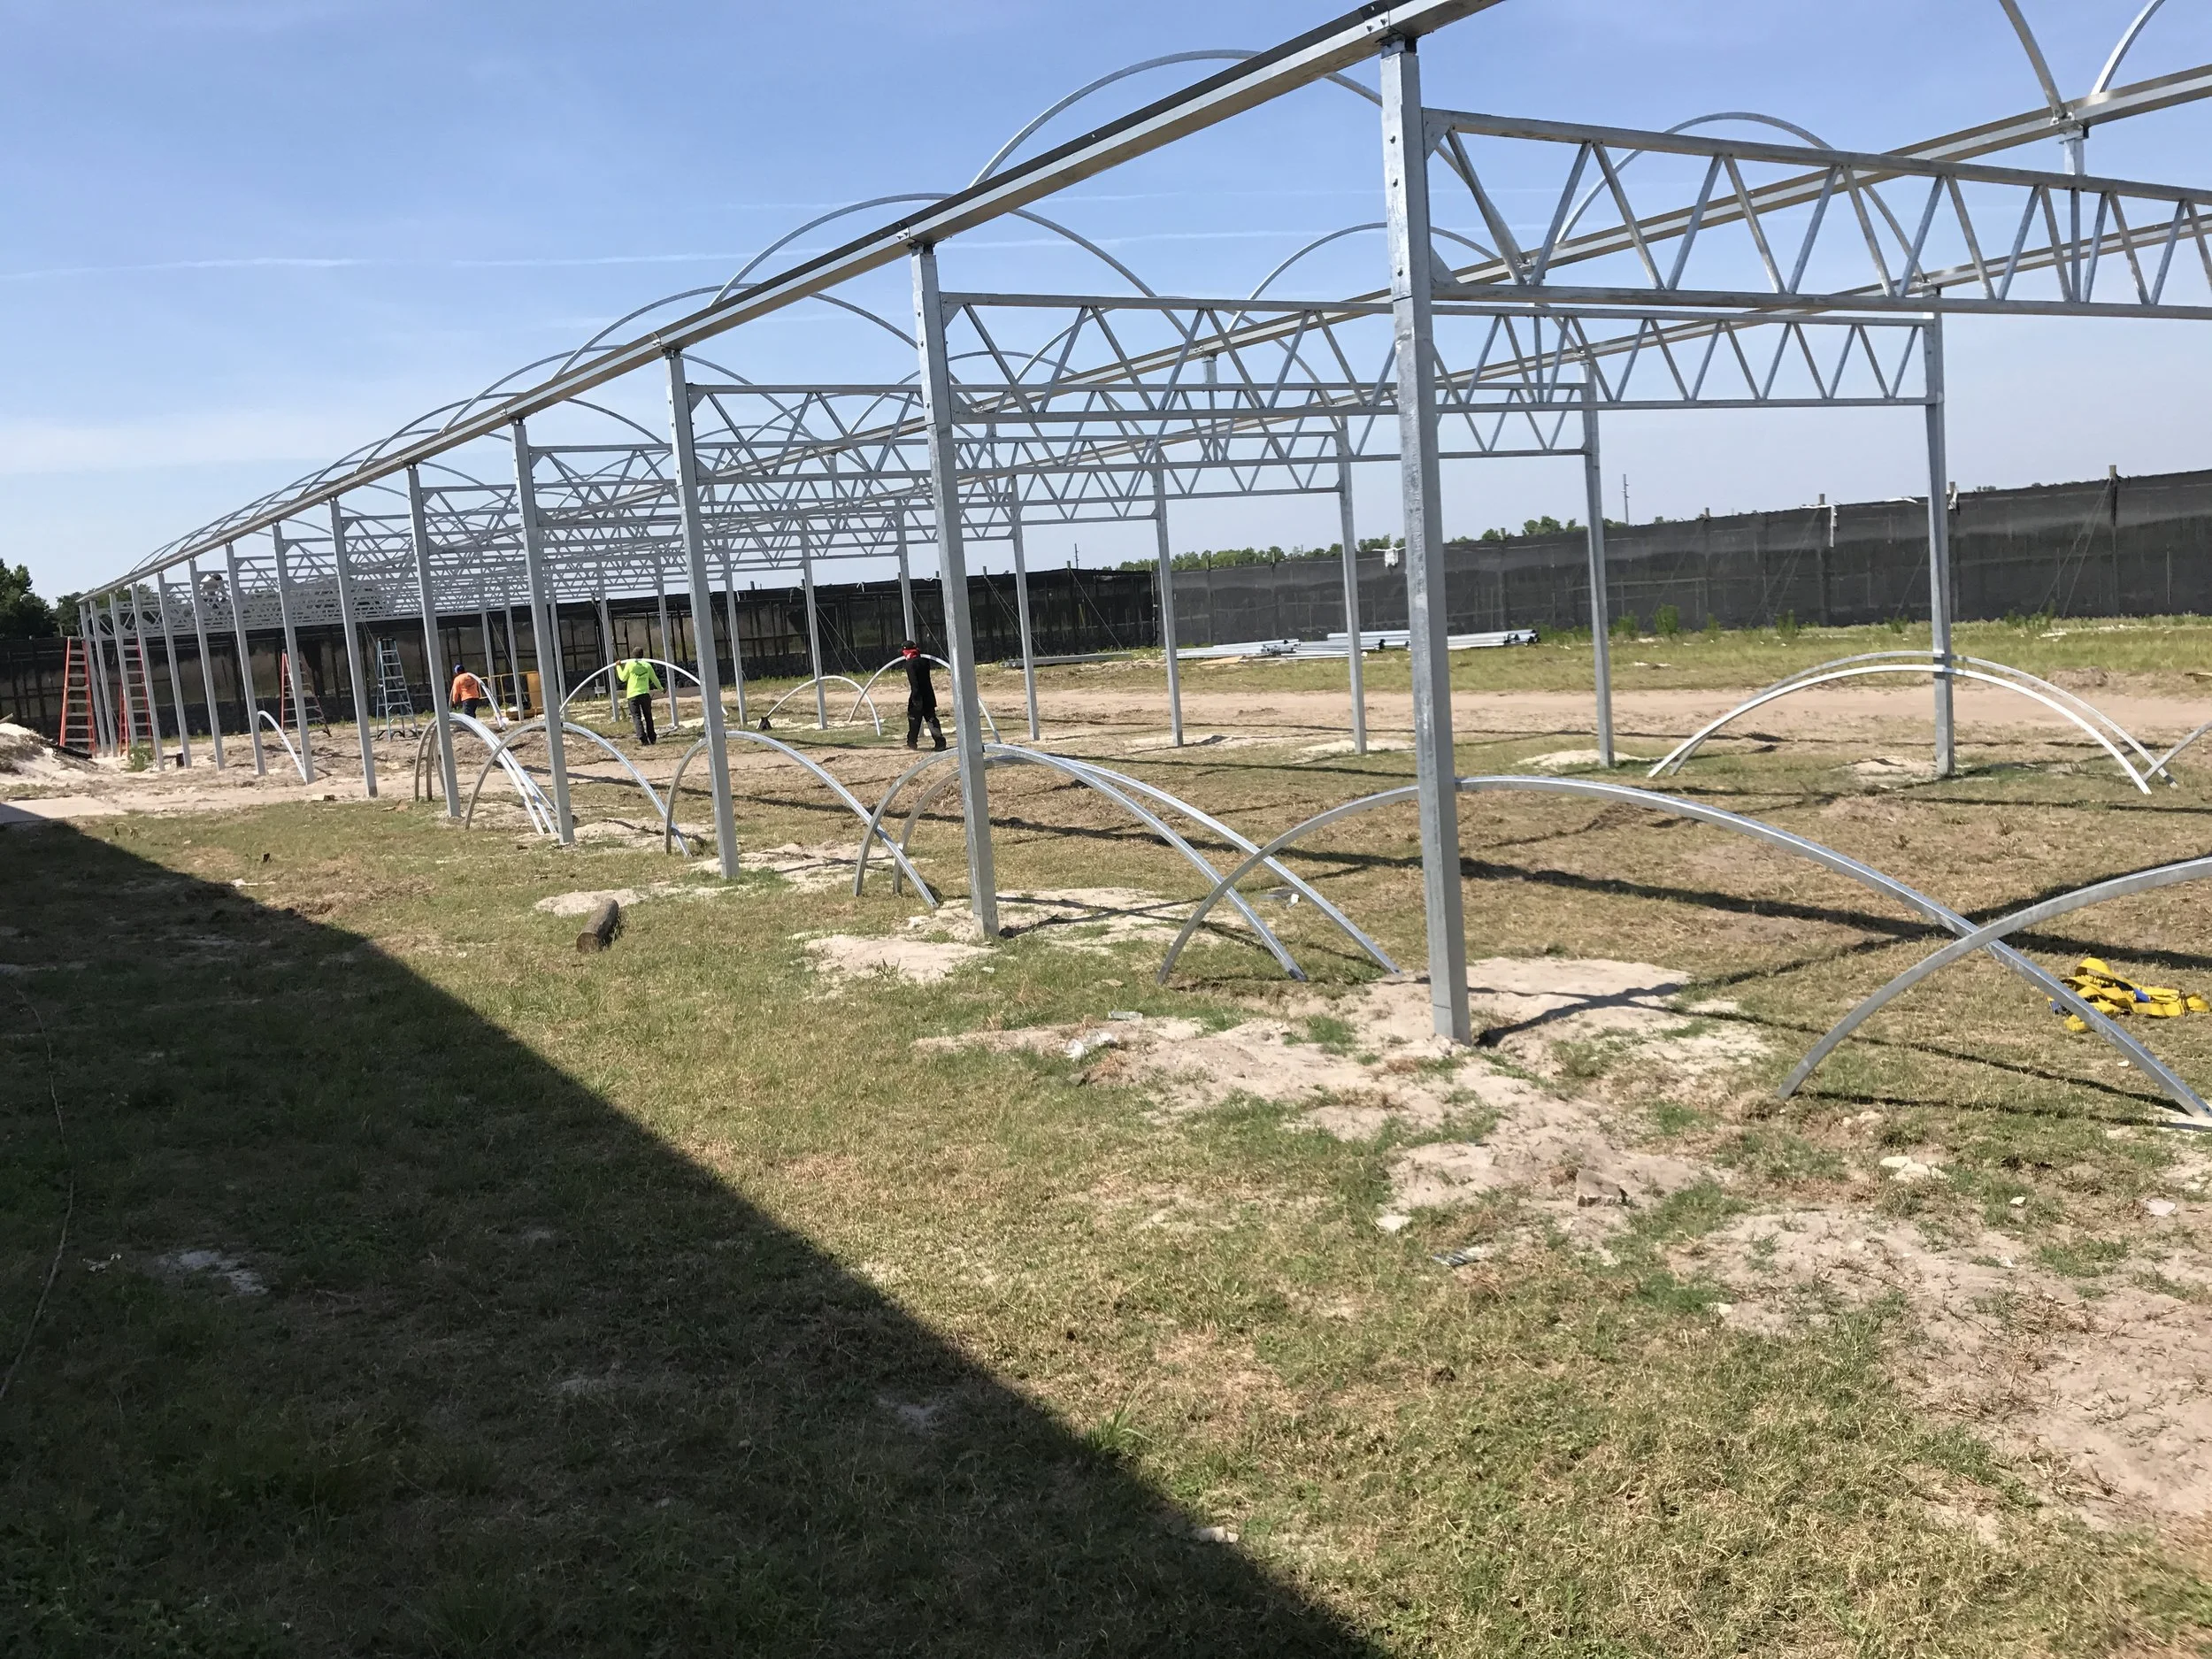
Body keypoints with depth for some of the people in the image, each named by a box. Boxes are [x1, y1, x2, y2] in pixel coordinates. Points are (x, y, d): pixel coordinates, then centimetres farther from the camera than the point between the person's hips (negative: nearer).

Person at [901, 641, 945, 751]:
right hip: (929, 695, 6)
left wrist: (915, 697, -22)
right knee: (931, 718, 5)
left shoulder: (910, 663, -13)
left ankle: (912, 742, 18)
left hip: (918, 696, -6)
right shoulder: (924, 661, 9)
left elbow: (913, 682, -20)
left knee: (914, 719, 9)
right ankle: (940, 741, -6)